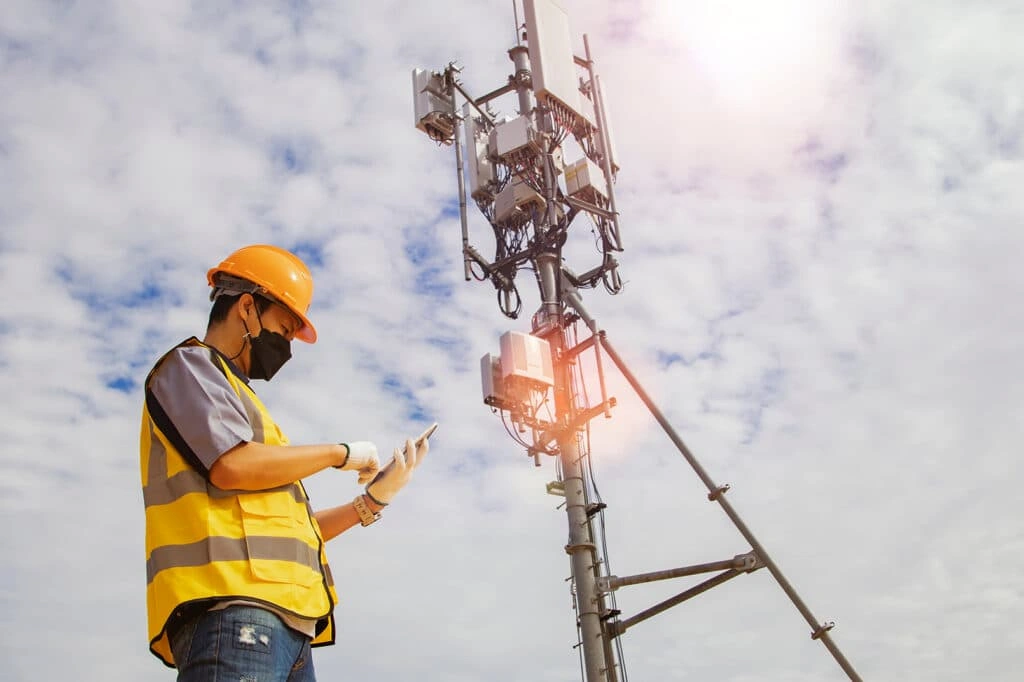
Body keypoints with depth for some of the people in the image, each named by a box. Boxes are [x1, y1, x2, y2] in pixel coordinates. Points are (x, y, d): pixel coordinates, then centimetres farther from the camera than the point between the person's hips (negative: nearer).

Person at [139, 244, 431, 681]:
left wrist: (372, 501, 18)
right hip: (231, 606, -9)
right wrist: (341, 453, 0)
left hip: (285, 620, 9)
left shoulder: (238, 399, 32)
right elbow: (233, 465, -12)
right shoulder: (190, 365, 7)